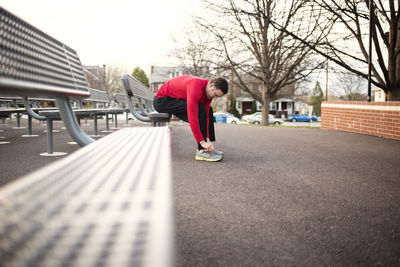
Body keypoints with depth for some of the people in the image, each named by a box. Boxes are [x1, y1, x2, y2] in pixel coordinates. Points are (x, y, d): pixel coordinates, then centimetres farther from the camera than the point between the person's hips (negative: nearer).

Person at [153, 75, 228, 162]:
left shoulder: (209, 91, -4)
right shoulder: (196, 87, -32)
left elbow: (205, 116, -4)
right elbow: (192, 117, -37)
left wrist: (208, 140, -13)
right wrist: (202, 141, -34)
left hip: (174, 100, 10)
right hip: (162, 100, -10)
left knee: (208, 111, 8)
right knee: (200, 110, -24)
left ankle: (207, 148, 6)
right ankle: (202, 151, -18)